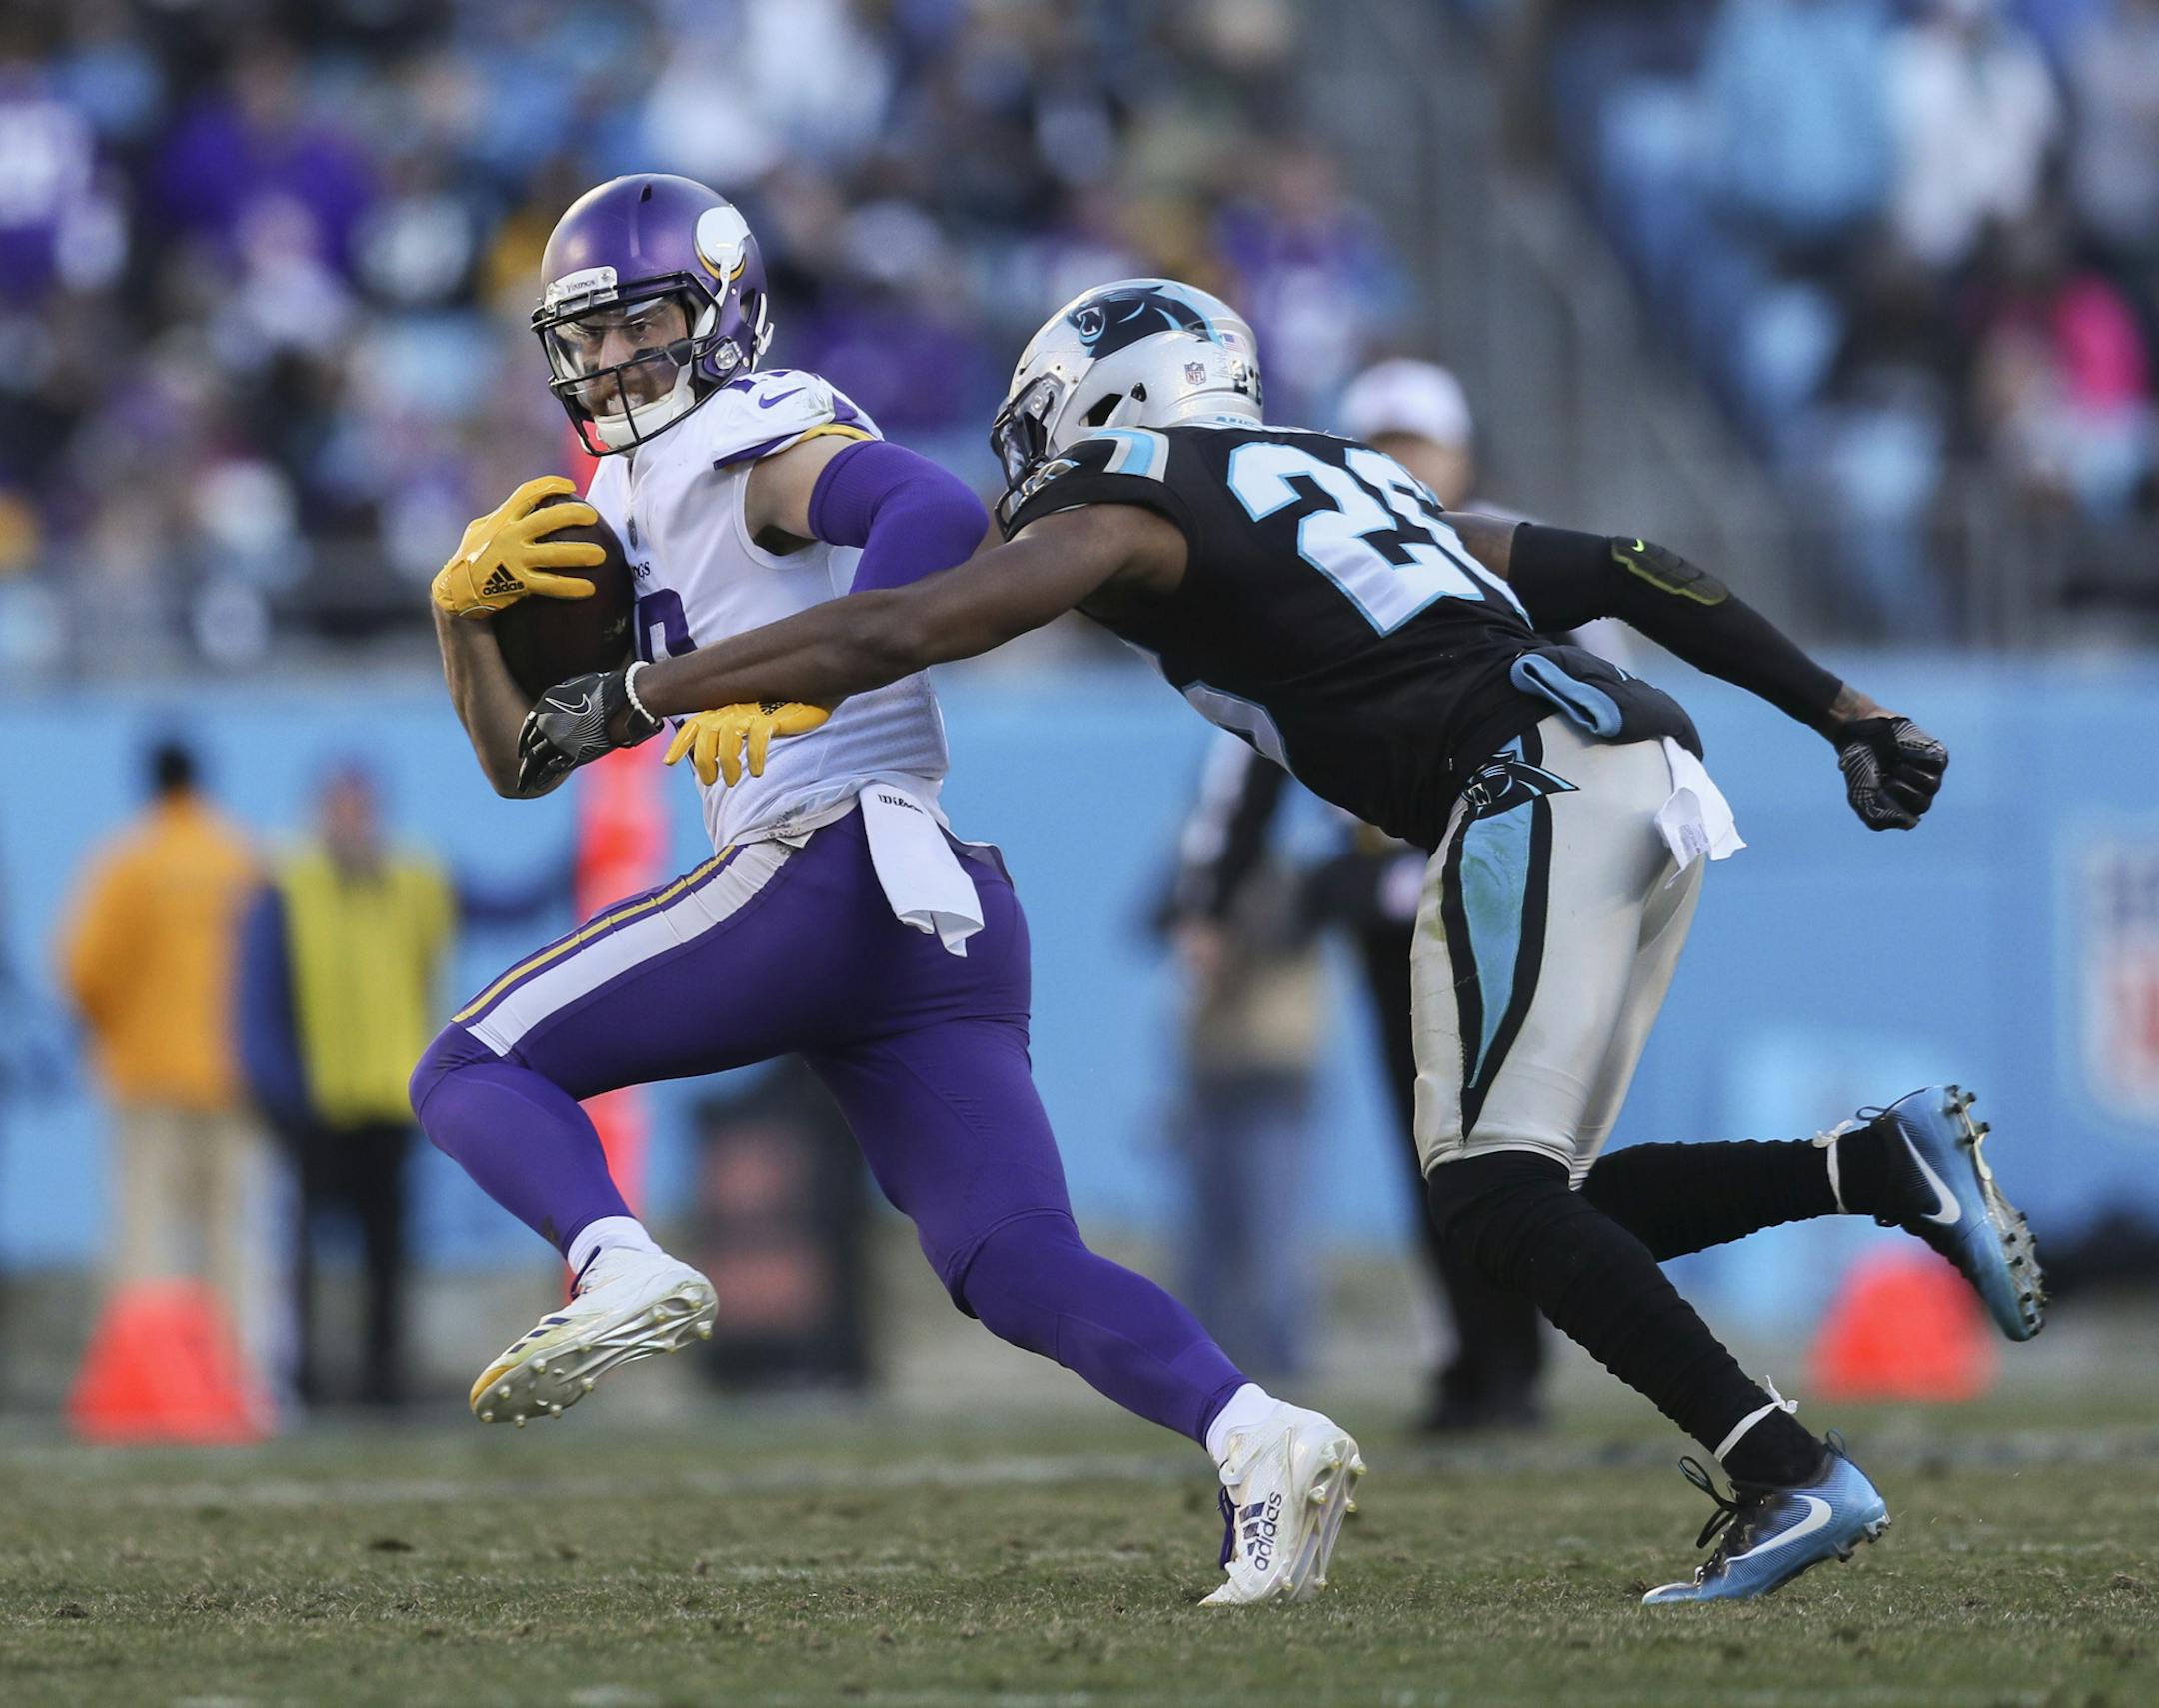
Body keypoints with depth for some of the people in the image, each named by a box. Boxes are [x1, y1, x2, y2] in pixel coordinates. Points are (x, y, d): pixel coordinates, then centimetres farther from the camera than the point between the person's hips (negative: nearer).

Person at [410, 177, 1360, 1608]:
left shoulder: (752, 444, 1)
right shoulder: (633, 514, 29)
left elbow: (943, 513, -20)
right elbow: (526, 758, 30)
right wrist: (470, 608, 14)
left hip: (830, 865, -9)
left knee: (476, 1070, -4)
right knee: (1019, 1266, -3)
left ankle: (620, 1272, -30)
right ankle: (1256, 1435, -23)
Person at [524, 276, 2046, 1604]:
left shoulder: (1127, 509, 7)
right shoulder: (1330, 479, 30)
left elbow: (892, 635, -2)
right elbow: (1625, 573, 26)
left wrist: (626, 702, 4)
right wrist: (1849, 718, 27)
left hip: (1538, 780, -8)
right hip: (1651, 775, 8)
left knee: (1494, 1192, -11)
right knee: (1522, 1201, 10)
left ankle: (1789, 1474, -19)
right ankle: (1883, 1163, 3)